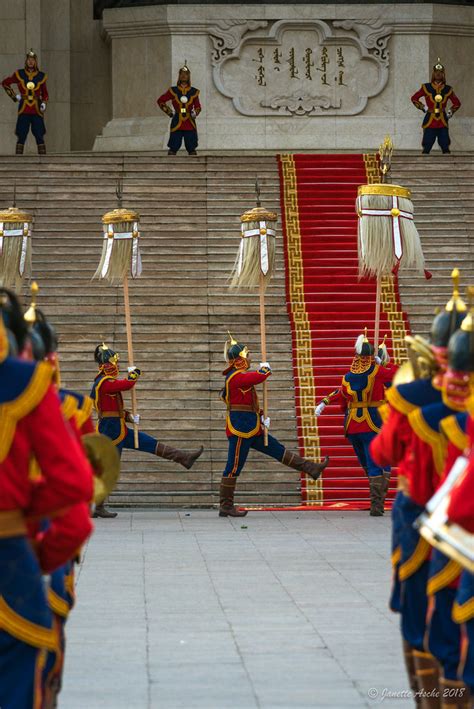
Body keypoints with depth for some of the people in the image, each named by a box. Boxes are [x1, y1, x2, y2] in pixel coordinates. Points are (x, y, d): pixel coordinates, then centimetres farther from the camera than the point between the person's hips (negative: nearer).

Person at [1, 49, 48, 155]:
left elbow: (45, 94, 15)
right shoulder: (19, 74, 3)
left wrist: (44, 103, -4)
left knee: (40, 137, -3)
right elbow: (5, 83, 15)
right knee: (21, 137, -3)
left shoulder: (41, 76, 5)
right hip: (24, 111, -1)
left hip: (37, 111, 1)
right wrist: (14, 96, 7)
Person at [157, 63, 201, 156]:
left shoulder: (194, 92, 7)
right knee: (173, 148, -5)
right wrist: (169, 112, 2)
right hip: (176, 124, -1)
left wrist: (195, 113, -5)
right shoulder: (173, 91, 4)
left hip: (190, 124, 1)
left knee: (191, 148, 2)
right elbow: (160, 101, 12)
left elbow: (198, 106, 17)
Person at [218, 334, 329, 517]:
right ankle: (225, 507, -1)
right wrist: (265, 368, -5)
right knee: (234, 467, -5)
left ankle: (311, 468, 18)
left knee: (279, 450, 13)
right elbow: (261, 376, -28)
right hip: (240, 429, -10)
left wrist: (260, 418, 15)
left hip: (251, 429, 10)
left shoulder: (238, 376, 17)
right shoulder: (237, 377, -16)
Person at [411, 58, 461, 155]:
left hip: (443, 123, 2)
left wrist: (449, 112, 4)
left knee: (445, 146, 0)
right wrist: (424, 108, 1)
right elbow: (414, 98, 10)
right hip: (429, 122, -2)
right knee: (427, 148, -4)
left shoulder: (448, 89, 7)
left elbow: (457, 103, 19)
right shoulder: (426, 87, 2)